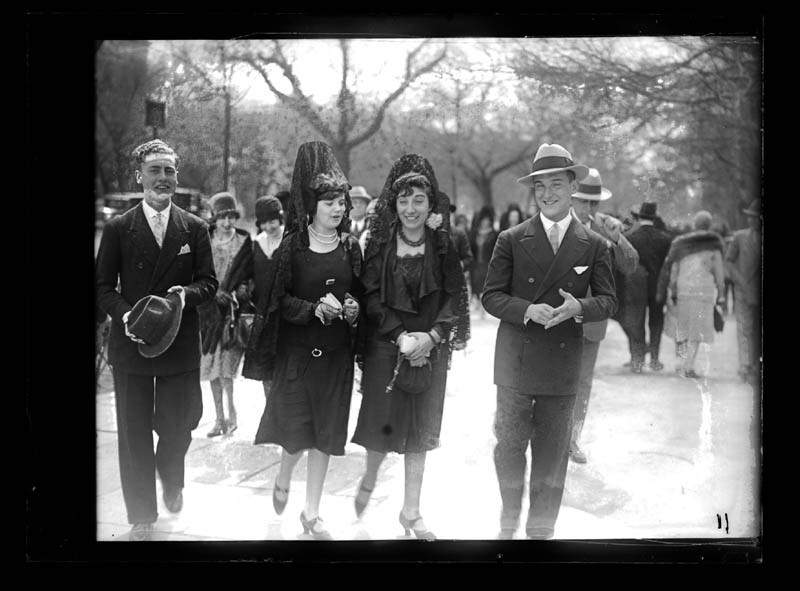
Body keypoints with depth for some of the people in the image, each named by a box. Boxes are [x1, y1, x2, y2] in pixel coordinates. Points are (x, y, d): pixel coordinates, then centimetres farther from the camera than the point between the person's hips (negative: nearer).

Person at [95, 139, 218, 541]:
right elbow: (103, 285, 0)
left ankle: (171, 482, 42)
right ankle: (141, 516, 19)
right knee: (134, 434, 5)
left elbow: (209, 282, 4)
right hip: (131, 343, -1)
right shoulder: (118, 229, 0)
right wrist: (124, 314, -18)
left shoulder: (195, 229, 4)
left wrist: (187, 293, -18)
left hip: (180, 346, 1)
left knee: (177, 427, 9)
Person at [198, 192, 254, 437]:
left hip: (234, 309, -2)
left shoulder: (245, 242, 1)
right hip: (209, 309, 2)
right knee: (212, 366, 7)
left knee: (225, 367, -11)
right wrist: (215, 292, -13)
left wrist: (242, 289, -12)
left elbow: (250, 275, 5)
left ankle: (230, 415, 1)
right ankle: (220, 418, 17)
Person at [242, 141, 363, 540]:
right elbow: (278, 299, -6)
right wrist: (315, 308, -20)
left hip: (336, 353, 3)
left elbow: (359, 296, 12)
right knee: (297, 430, -2)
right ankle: (283, 479, 32)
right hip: (296, 349, -3)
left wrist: (353, 309, -10)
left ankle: (312, 512, 17)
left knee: (326, 432, 4)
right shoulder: (292, 246, -4)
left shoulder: (351, 248, 5)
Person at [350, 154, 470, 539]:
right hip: (384, 346, -1)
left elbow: (454, 298, -2)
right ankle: (369, 479, 35)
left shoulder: (443, 246, 1)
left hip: (429, 349, 1)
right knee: (382, 421, 3)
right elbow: (372, 297, -6)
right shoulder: (380, 243, -1)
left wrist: (430, 337, -16)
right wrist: (401, 335, -17)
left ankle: (411, 512, 14)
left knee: (420, 429, 4)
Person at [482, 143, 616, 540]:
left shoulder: (594, 245, 5)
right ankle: (509, 518, 28)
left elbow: (607, 301, 5)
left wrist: (579, 307, -17)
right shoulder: (511, 240, 1)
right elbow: (491, 296, -1)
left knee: (552, 453, 9)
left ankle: (541, 529, 23)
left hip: (563, 363, 1)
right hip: (516, 360, -1)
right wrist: (528, 310, -18)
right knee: (509, 444, 6)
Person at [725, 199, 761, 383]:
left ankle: (755, 368, 15)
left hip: (760, 293, 1)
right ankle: (746, 368, -8)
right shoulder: (739, 236, 6)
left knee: (757, 332, 4)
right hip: (745, 292, -1)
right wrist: (741, 281, -6)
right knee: (745, 328, -8)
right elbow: (728, 261, 5)